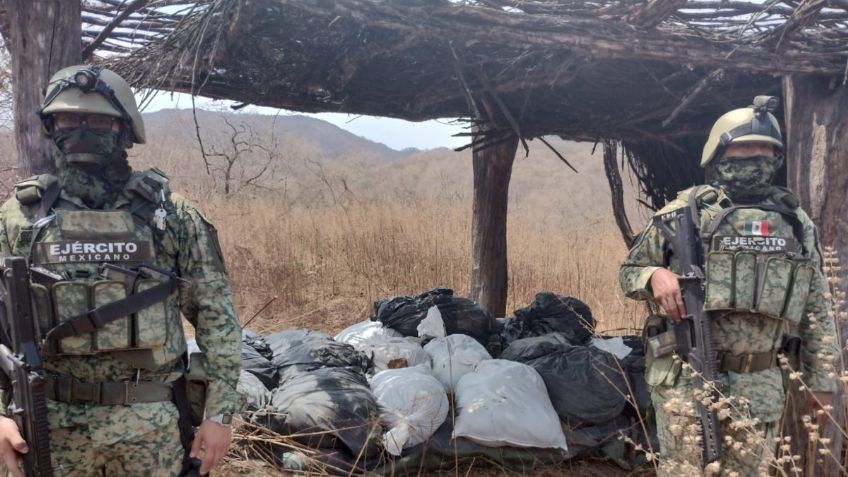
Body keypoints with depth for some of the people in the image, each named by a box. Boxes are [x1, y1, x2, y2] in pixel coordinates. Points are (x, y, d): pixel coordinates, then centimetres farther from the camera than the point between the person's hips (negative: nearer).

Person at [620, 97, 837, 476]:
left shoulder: (797, 223, 9)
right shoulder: (685, 211, -2)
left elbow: (816, 309, 13)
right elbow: (628, 270, 6)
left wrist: (820, 378, 11)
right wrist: (655, 276, -17)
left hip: (760, 384, 4)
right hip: (687, 378, -3)